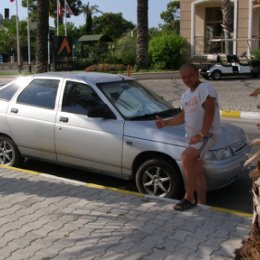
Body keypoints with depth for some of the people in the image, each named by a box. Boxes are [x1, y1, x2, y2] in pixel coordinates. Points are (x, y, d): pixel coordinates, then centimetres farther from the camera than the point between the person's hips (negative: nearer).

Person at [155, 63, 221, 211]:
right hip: (192, 137, 9)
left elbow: (209, 111, -23)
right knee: (197, 172, 13)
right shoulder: (186, 95, 15)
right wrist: (166, 123, 10)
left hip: (208, 134, -9)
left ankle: (189, 198, -19)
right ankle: (201, 203, 24)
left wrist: (202, 134, -27)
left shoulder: (205, 88, -13)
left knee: (186, 157, -29)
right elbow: (183, 116, 24)